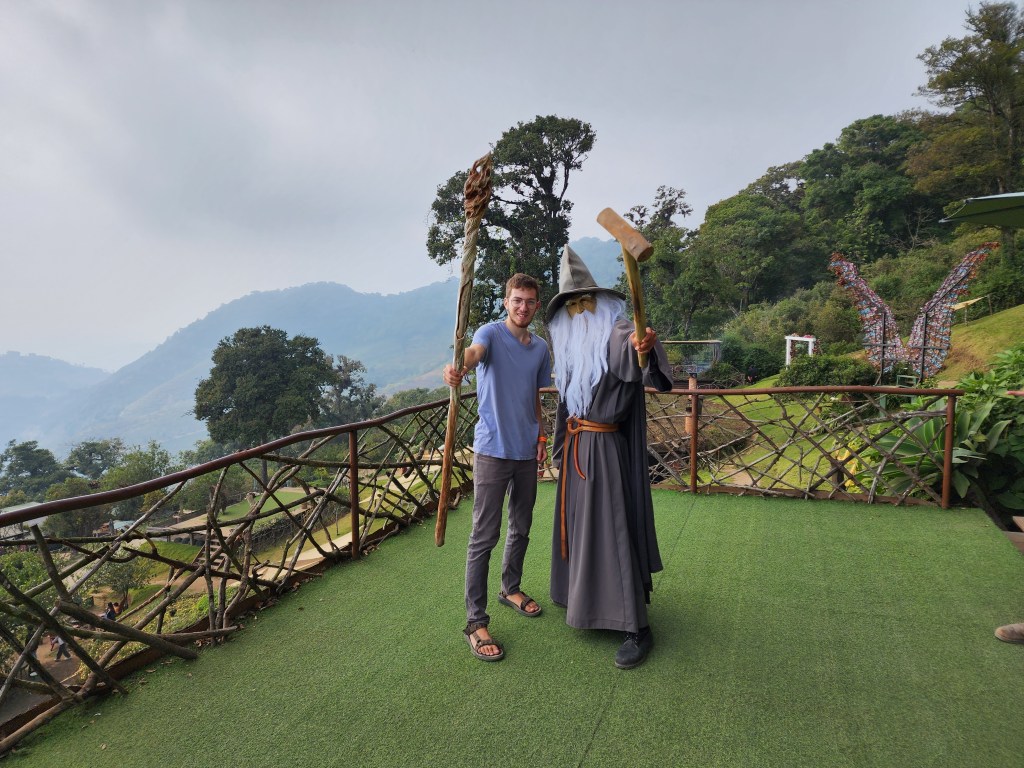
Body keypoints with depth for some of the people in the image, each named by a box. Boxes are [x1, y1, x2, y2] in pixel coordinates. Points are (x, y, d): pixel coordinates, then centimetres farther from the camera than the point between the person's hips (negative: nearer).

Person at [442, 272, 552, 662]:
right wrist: (458, 368, -54)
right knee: (484, 536, -3)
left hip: (527, 451, 6)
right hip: (493, 450, -6)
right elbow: (474, 351, -32)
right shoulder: (492, 333, -8)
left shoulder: (541, 348, 11)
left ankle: (511, 588, 40)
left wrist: (540, 433, 11)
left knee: (521, 528, 19)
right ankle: (476, 621, 5)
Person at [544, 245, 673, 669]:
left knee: (612, 529, -7)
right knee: (578, 520, 18)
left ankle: (637, 628, 4)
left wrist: (643, 347, -61)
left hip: (605, 447, -8)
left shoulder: (615, 334, -13)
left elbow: (628, 350, -38)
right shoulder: (571, 348, 11)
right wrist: (562, 446, 23)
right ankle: (585, 598, 39)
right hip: (576, 444, 8)